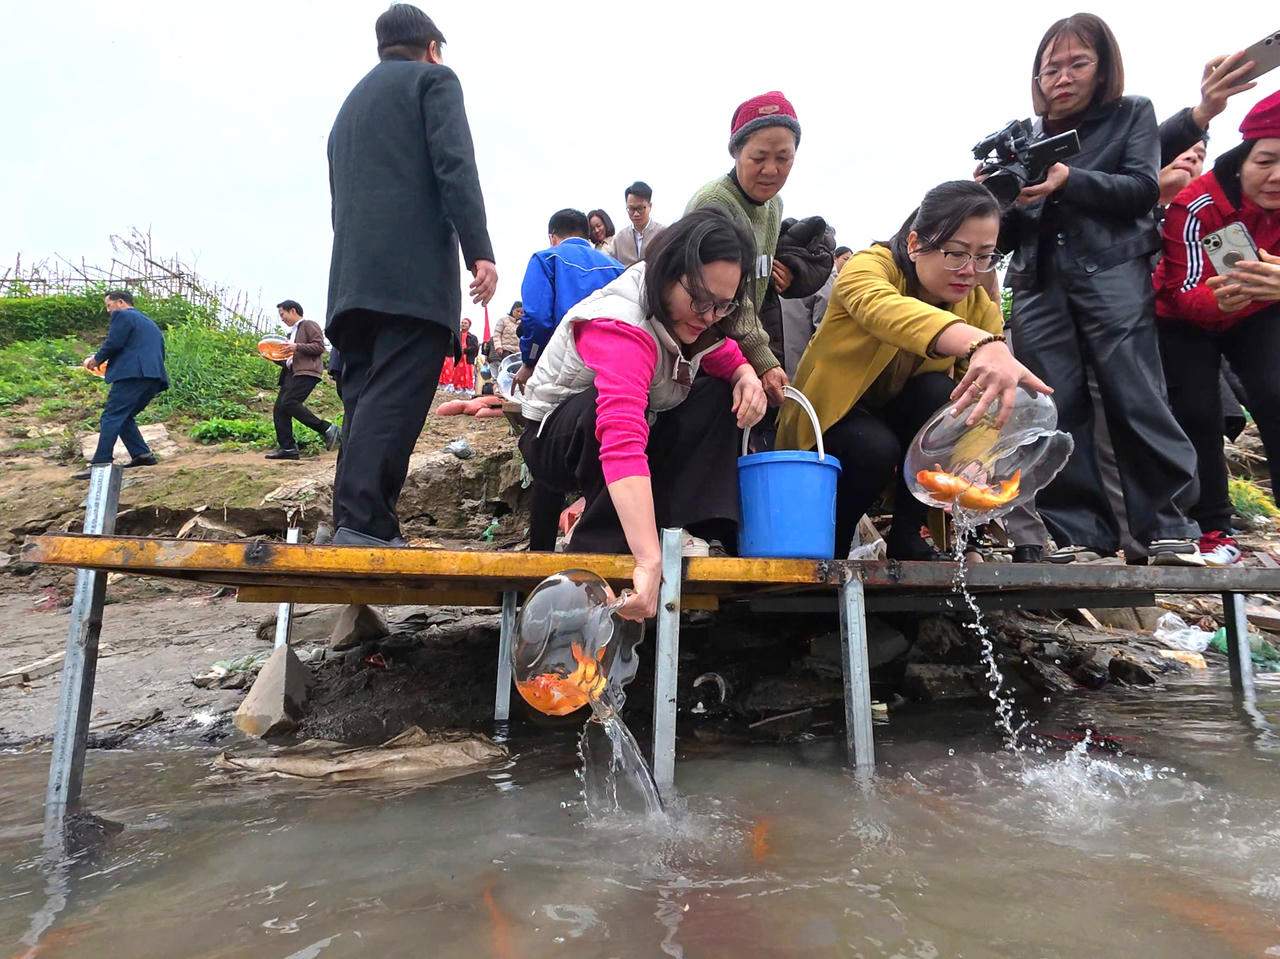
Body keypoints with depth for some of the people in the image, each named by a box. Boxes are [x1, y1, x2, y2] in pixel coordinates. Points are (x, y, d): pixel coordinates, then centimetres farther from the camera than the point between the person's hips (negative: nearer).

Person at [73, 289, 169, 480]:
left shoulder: (123, 316, 3)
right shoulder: (149, 323, 29)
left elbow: (113, 343, -9)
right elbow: (160, 352, 30)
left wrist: (97, 359, 7)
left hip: (132, 375, -9)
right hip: (154, 377, 9)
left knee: (111, 418, -10)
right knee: (124, 417, 18)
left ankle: (100, 464, -16)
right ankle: (142, 454, 8)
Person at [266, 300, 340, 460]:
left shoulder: (309, 325, 7)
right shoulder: (292, 333, 32)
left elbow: (319, 346, -8)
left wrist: (297, 347, -16)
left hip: (307, 372, -9)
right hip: (291, 373, 9)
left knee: (289, 402, -26)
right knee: (278, 408, -3)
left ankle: (327, 429, -21)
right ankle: (287, 448, -5)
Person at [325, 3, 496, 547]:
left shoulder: (352, 102, 32)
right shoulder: (433, 78, 11)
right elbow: (454, 166, -6)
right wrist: (479, 250, -13)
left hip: (352, 276, 7)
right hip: (414, 271, -7)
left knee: (366, 404, 5)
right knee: (392, 401, -15)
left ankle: (354, 527, 2)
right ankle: (361, 525, -22)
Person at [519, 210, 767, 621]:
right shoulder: (622, 325, -35)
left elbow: (729, 358, 7)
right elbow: (622, 440, -50)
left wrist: (747, 377, -20)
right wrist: (649, 562, -59)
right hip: (554, 439, -8)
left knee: (718, 393, -8)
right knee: (619, 402, -38)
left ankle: (678, 526, -17)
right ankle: (603, 540, -23)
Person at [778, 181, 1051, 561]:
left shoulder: (982, 309, -8)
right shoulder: (868, 266, -22)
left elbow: (993, 402, -19)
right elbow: (883, 308, -48)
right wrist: (981, 344, -66)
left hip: (901, 422, 4)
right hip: (826, 426, -4)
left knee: (938, 391, -26)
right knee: (876, 447, -34)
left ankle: (907, 536, -11)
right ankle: (828, 538, -4)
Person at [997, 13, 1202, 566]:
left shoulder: (1132, 114, 16)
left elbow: (1144, 189, 0)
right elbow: (1008, 236, 16)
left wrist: (1069, 180, -15)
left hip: (1112, 272, -2)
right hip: (1039, 285, 3)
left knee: (1135, 397, -9)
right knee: (1055, 410, -5)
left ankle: (1169, 528, 1)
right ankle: (1081, 535, 0)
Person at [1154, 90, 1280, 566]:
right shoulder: (1197, 205, -27)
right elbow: (1185, 292, -26)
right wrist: (1220, 299, -50)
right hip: (1187, 319, -2)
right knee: (1197, 414, -11)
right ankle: (1214, 531, 2)